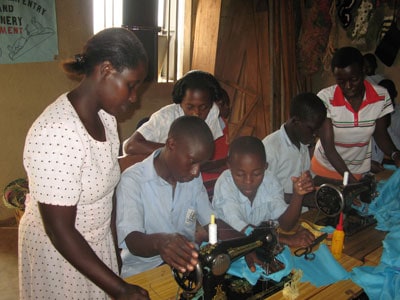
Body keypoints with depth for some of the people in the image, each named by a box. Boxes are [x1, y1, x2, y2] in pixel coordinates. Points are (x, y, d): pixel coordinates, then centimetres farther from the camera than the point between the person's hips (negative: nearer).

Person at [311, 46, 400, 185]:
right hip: (326, 169, -2)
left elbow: (380, 134, -2)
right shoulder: (325, 99, -24)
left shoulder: (381, 96, -16)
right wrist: (350, 179, -31)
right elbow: (328, 147, -23)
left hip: (360, 171, 2)